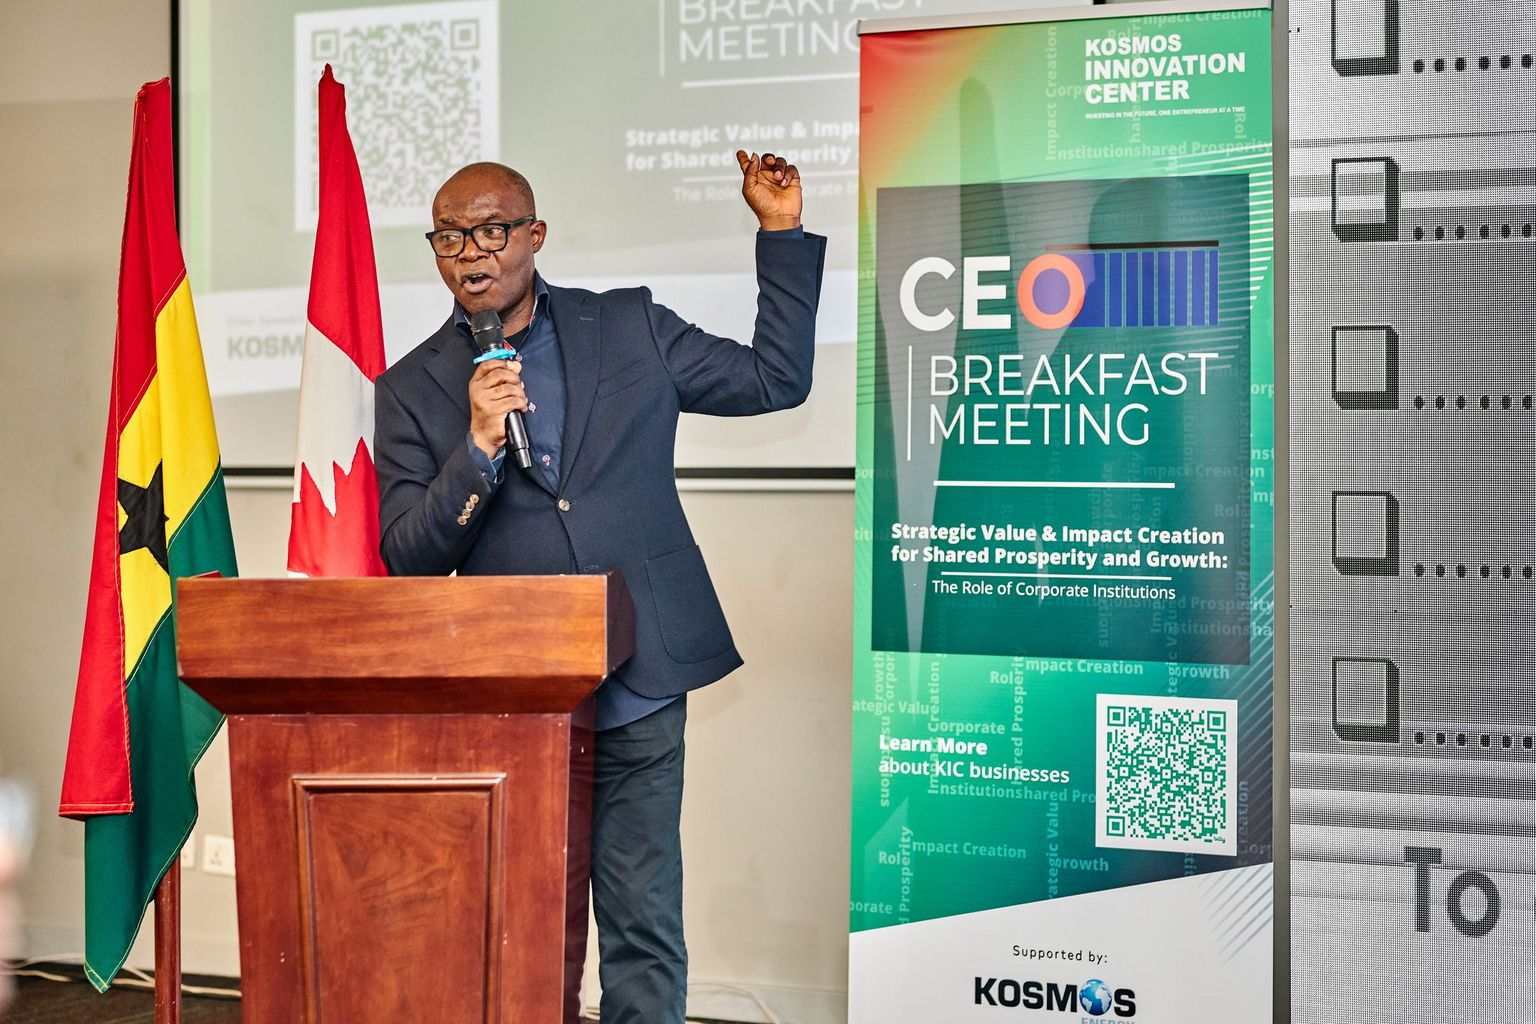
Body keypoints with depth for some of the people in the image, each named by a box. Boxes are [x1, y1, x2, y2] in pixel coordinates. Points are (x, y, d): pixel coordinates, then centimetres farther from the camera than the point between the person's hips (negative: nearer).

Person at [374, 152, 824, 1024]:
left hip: (638, 687, 0)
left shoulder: (629, 327, 7)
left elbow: (776, 378, 14)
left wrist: (783, 231, 9)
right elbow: (408, 558, 0)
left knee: (643, 925, 4)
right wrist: (478, 447, -15)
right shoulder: (411, 390, 6)